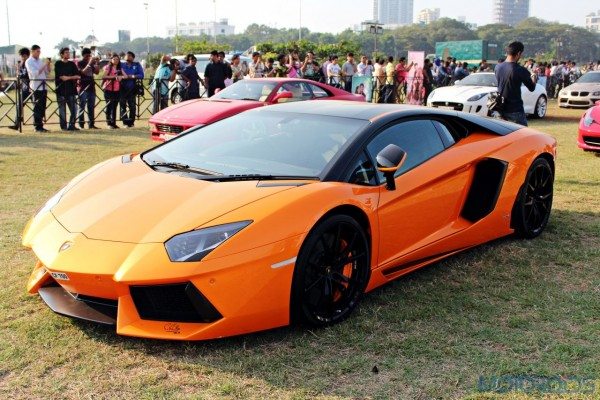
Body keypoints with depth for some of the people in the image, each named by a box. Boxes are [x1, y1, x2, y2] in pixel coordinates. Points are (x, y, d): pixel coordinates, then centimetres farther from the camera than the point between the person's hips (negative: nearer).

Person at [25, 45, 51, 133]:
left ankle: (40, 126, 12)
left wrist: (48, 64, 0)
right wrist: (44, 65, -15)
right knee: (37, 107, -6)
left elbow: (48, 72, 17)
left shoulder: (40, 61, 16)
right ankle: (38, 127, -3)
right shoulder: (29, 62, -3)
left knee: (42, 107, 6)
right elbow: (35, 73, -15)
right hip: (36, 86, -6)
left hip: (43, 86, 6)